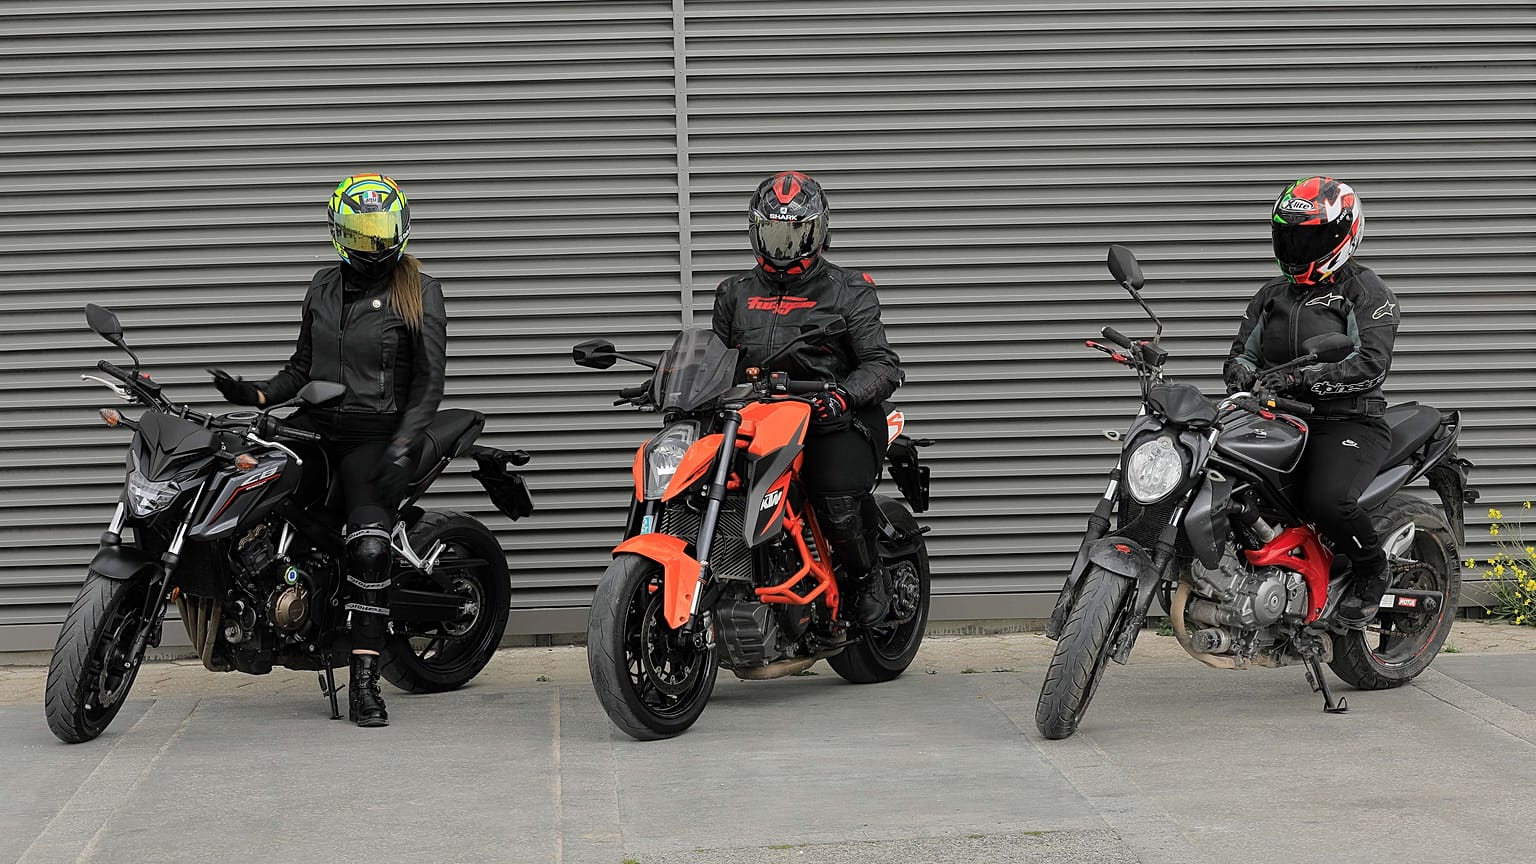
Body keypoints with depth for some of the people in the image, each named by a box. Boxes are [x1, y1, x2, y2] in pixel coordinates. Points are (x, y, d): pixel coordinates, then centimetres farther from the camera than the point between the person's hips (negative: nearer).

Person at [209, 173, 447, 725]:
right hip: (315, 425, 6)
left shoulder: (419, 291, -1)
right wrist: (254, 394, 1)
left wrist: (402, 445, -17)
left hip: (373, 434, -5)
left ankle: (364, 684, -21)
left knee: (369, 547, -21)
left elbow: (429, 382, -5)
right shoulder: (323, 288, 14)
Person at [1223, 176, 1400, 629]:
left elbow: (1370, 363, -15)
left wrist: (1300, 379, -27)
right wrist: (1241, 370, -9)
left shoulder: (1367, 292, -1)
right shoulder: (1272, 294, 20)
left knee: (1327, 501, -34)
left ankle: (1374, 570, -3)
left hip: (1347, 423, -6)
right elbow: (1244, 348, 18)